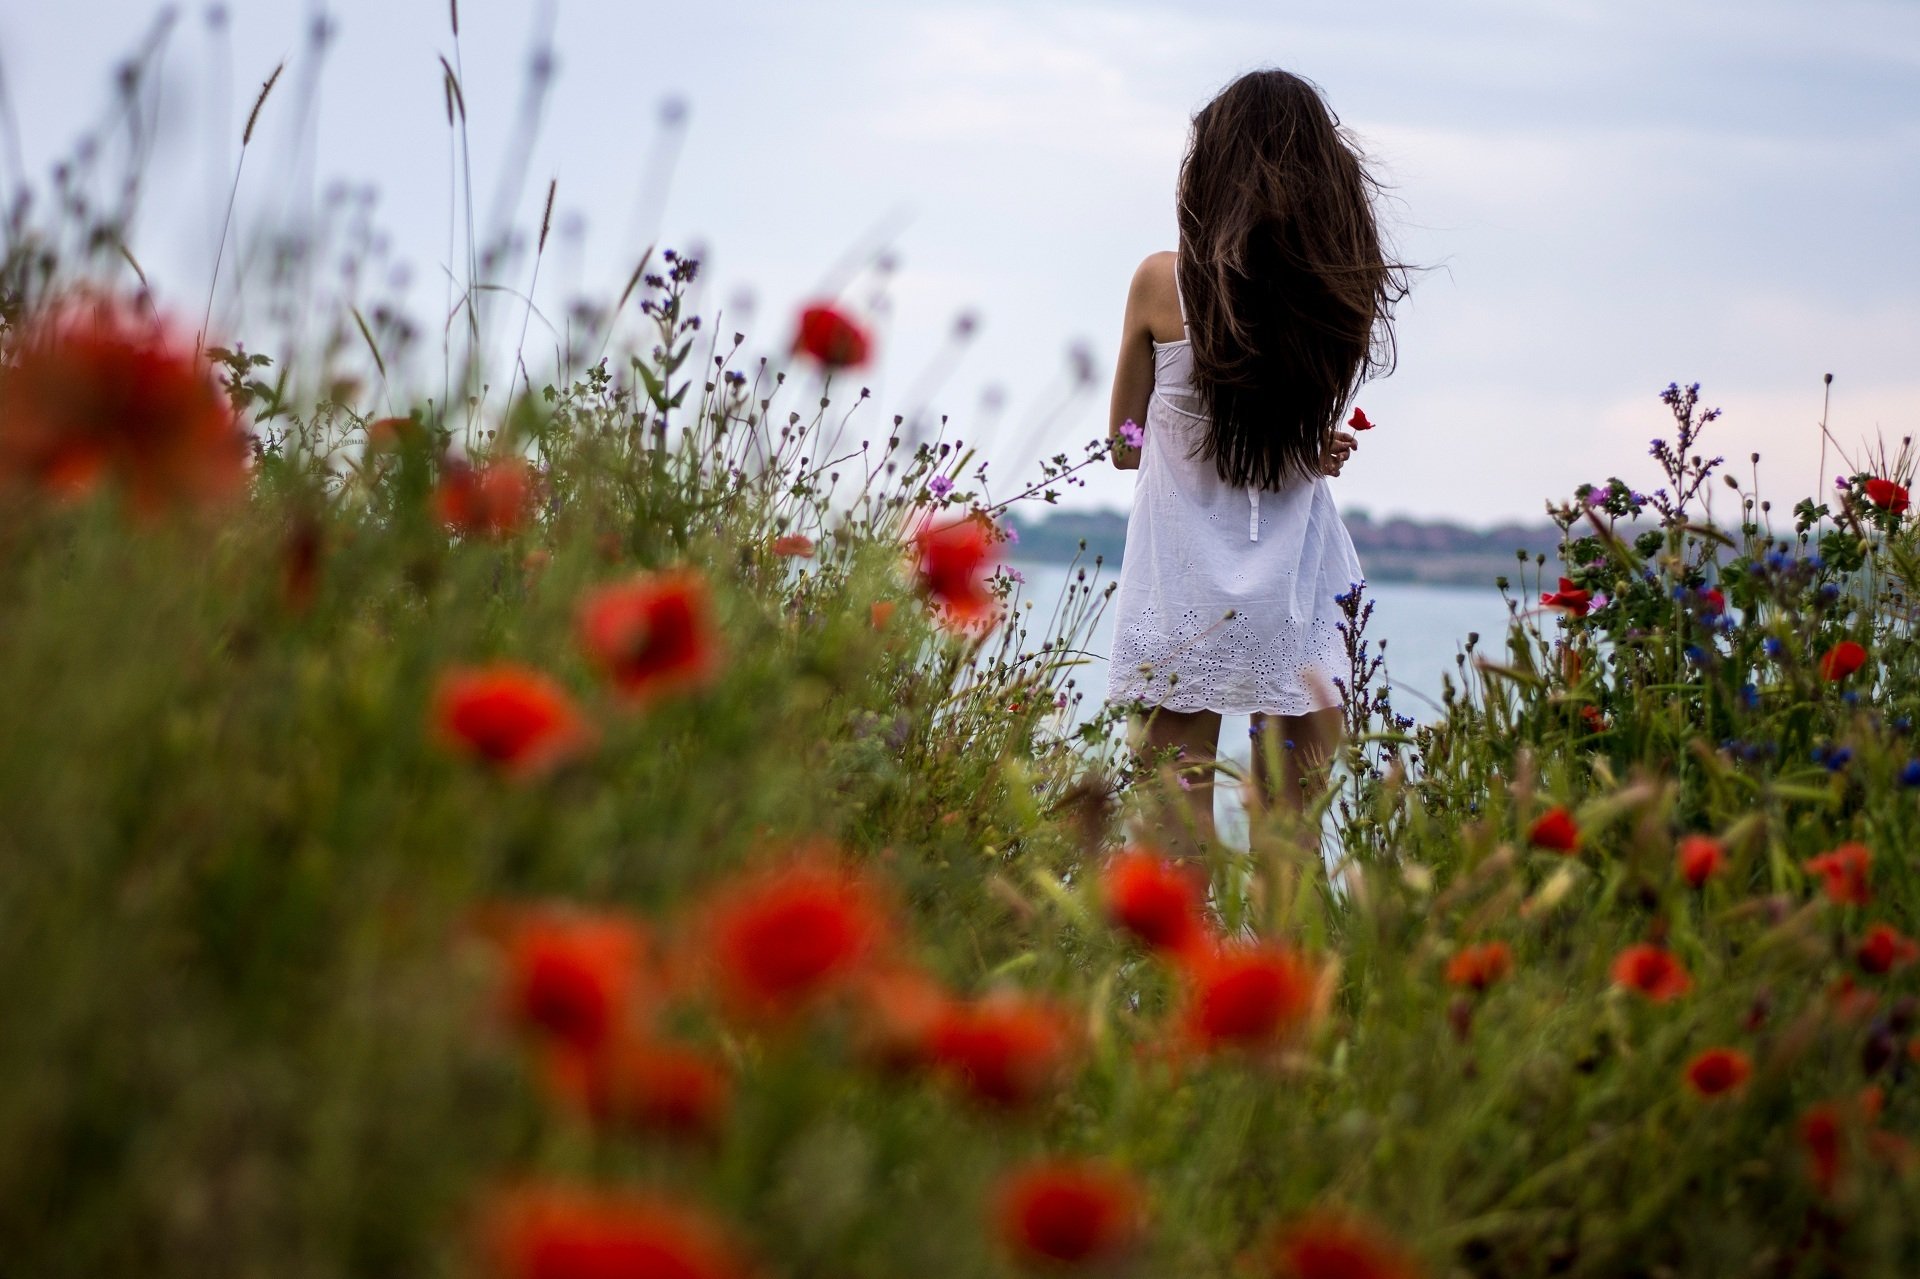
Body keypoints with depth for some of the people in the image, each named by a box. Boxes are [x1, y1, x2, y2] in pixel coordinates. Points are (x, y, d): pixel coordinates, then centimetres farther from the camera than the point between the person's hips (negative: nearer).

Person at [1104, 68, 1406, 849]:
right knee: (1289, 830, 9)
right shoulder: (1345, 293, -4)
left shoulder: (1164, 282, -7)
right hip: (1291, 601, 2)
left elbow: (1125, 445, 6)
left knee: (1178, 819, 4)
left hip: (1180, 600, -2)